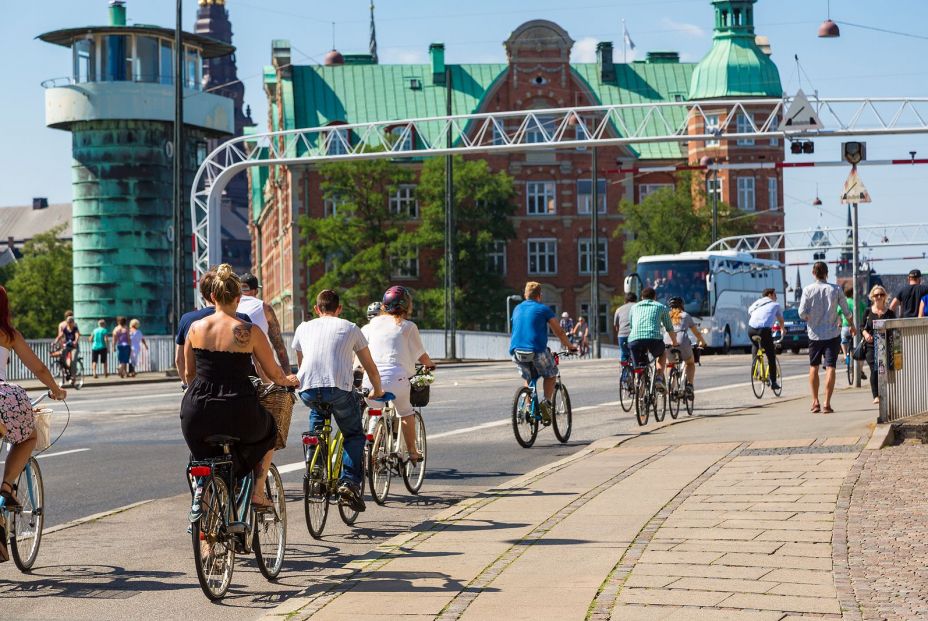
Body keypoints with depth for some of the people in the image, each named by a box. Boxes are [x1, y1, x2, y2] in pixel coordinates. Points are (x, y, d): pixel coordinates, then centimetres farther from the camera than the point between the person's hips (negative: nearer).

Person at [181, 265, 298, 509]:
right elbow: (275, 374, 4)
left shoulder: (196, 327, 3)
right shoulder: (249, 331, -5)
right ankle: (258, 493, 25)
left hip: (197, 414, 3)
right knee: (269, 430, 31)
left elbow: (188, 374, 14)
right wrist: (289, 381, 27)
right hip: (238, 413, -2)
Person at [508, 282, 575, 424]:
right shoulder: (543, 309, 5)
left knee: (529, 378, 26)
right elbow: (559, 332, 8)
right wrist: (569, 346, 23)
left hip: (516, 352, 4)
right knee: (550, 375, 17)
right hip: (537, 351, -4)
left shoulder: (517, 309, 19)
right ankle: (546, 402, -2)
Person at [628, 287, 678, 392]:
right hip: (654, 338, -1)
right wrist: (674, 343, 49)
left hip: (634, 340, 1)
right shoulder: (661, 307, 24)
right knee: (661, 354, 30)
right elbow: (670, 328, 32)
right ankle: (659, 379, 11)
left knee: (640, 368, 17)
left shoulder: (635, 307, 29)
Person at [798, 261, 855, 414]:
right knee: (830, 367, -3)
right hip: (832, 334, -1)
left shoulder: (808, 290, -5)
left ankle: (815, 401, 16)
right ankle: (827, 403, -11)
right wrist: (852, 326, 20)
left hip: (814, 334, 1)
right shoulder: (836, 289, -3)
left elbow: (802, 313, -10)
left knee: (813, 367, 15)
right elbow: (847, 311, 2)